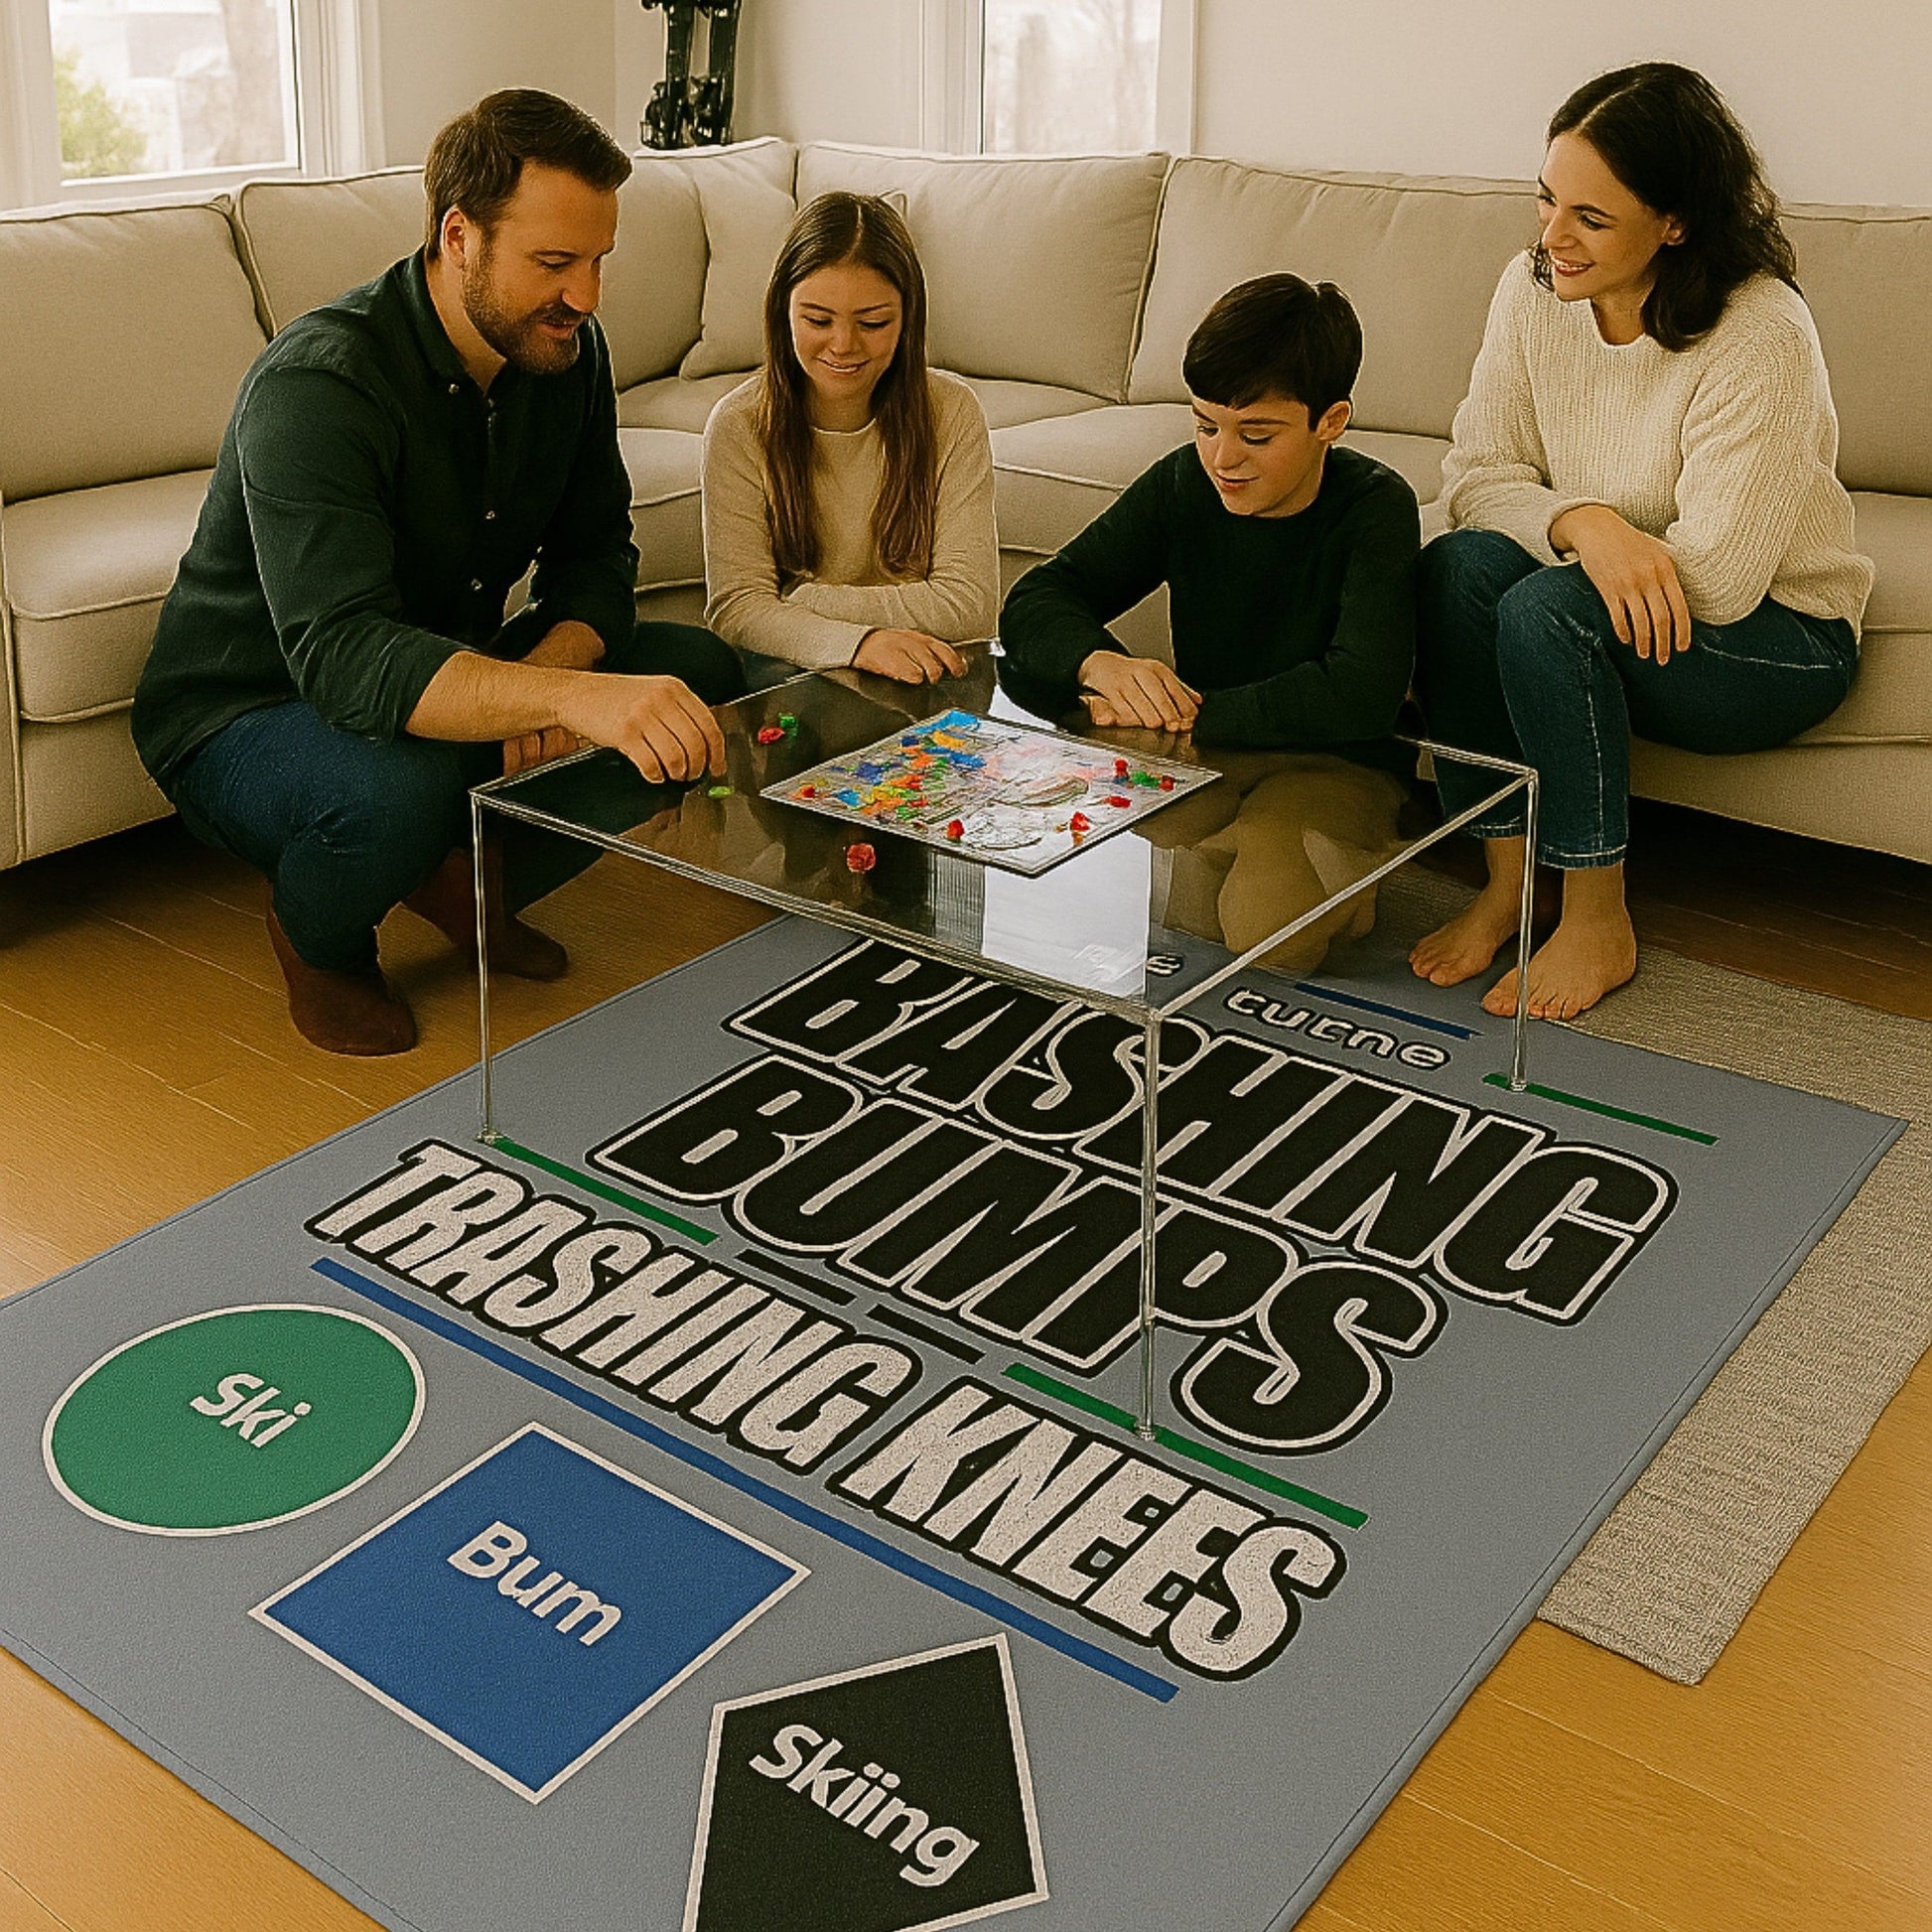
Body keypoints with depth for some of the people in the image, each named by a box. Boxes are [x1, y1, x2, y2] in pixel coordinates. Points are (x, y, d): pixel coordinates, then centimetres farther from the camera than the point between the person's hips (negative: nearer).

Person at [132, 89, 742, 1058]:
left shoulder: (568, 352, -8)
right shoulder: (316, 384, -30)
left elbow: (595, 553, 0)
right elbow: (341, 657, -42)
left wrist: (547, 669, -25)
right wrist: (574, 696, -57)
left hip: (447, 676, 7)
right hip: (245, 713, -6)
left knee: (701, 673, -9)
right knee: (397, 784, -40)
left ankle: (474, 874, 9)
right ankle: (316, 941, -2)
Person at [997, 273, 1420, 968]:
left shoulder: (1375, 507, -16)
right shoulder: (1183, 482, -3)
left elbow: (1362, 693, -30)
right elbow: (1035, 600, -4)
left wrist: (1188, 716, -29)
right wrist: (1101, 664, -27)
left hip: (1331, 766, -3)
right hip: (1197, 747, 4)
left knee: (1266, 924, -31)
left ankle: (1335, 878, 5)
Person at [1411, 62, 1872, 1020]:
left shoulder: (1762, 337, -24)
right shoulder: (1533, 289, -6)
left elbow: (1717, 581, -27)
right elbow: (1475, 475, -7)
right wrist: (1582, 521, -27)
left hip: (1775, 636, -5)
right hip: (1612, 601, 5)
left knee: (1547, 609, -32)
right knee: (1457, 565, -24)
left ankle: (1598, 925, -16)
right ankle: (1505, 879, -13)